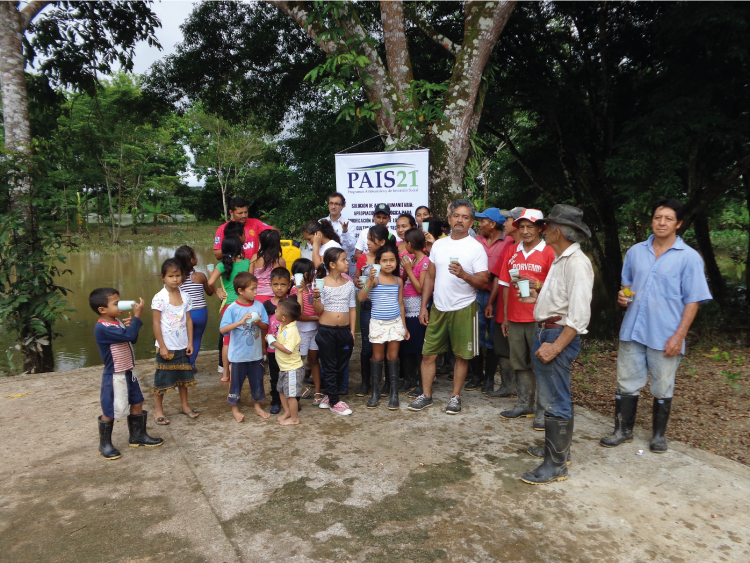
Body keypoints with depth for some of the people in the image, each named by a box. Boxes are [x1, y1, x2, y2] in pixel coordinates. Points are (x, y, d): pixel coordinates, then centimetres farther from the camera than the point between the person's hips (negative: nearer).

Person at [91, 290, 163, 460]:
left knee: (137, 402, 18)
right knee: (110, 411, 5)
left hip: (129, 372, 9)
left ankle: (137, 435, 34)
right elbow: (128, 336, -34)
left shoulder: (118, 323, 5)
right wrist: (137, 316, -26)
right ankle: (105, 444, 22)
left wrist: (129, 325, -6)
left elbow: (132, 339, 13)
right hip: (114, 376, -9)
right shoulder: (102, 328, -24)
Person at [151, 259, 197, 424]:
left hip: (183, 346, 5)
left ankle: (185, 405, 31)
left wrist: (190, 342, 2)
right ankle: (158, 409, 20)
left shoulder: (185, 297, 1)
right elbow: (156, 323, -12)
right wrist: (162, 346, -13)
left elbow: (188, 320, 6)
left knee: (183, 376, 16)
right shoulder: (159, 298, -13)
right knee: (162, 378, 5)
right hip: (166, 347, -5)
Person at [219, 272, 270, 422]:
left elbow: (265, 327, 2)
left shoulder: (259, 305, -2)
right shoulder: (232, 309, -13)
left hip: (256, 354, 3)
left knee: (257, 380, 15)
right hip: (238, 354, -3)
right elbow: (222, 329, -20)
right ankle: (235, 409, 28)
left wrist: (259, 322, -20)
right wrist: (241, 322, -30)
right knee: (236, 381, 10)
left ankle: (257, 406, 33)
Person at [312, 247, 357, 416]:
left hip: (344, 330, 4)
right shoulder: (322, 284, -7)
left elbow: (352, 308, 9)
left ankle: (330, 395, 28)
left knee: (341, 365, 11)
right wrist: (316, 296, -23)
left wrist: (352, 331, 5)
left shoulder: (348, 284, 5)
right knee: (329, 366, 5)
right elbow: (318, 311, -6)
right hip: (326, 330, -4)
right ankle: (334, 401, 15)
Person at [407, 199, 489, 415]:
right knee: (428, 353, 5)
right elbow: (430, 277, 12)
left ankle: (455, 396, 22)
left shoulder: (476, 247, -5)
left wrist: (464, 275, -28)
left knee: (462, 355, 7)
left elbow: (483, 282, -10)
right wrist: (423, 306, 8)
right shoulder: (438, 245, 8)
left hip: (463, 309, -4)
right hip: (438, 308, 4)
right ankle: (426, 395, 19)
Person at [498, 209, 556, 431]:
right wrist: (505, 316, 11)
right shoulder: (512, 253, 11)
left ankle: (543, 411, 8)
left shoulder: (549, 253, -4)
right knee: (520, 363, 12)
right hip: (515, 318, 5)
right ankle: (524, 405, 23)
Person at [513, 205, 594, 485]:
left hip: (559, 335, -10)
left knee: (555, 402, -3)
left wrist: (555, 346, -26)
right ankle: (556, 448, 36)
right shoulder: (560, 259, 14)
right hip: (545, 332, 11)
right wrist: (538, 298, 19)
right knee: (551, 397, 21)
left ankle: (556, 465, 8)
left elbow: (579, 314, -24)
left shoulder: (576, 262, -18)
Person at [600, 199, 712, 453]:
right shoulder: (635, 251, 6)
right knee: (627, 384, 10)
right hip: (632, 330, 3)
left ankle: (659, 434, 28)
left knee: (662, 388, 11)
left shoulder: (689, 257, -5)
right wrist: (623, 295, -5)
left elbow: (692, 300, -6)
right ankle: (623, 430, 25)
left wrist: (679, 335, -13)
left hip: (665, 336, -3)